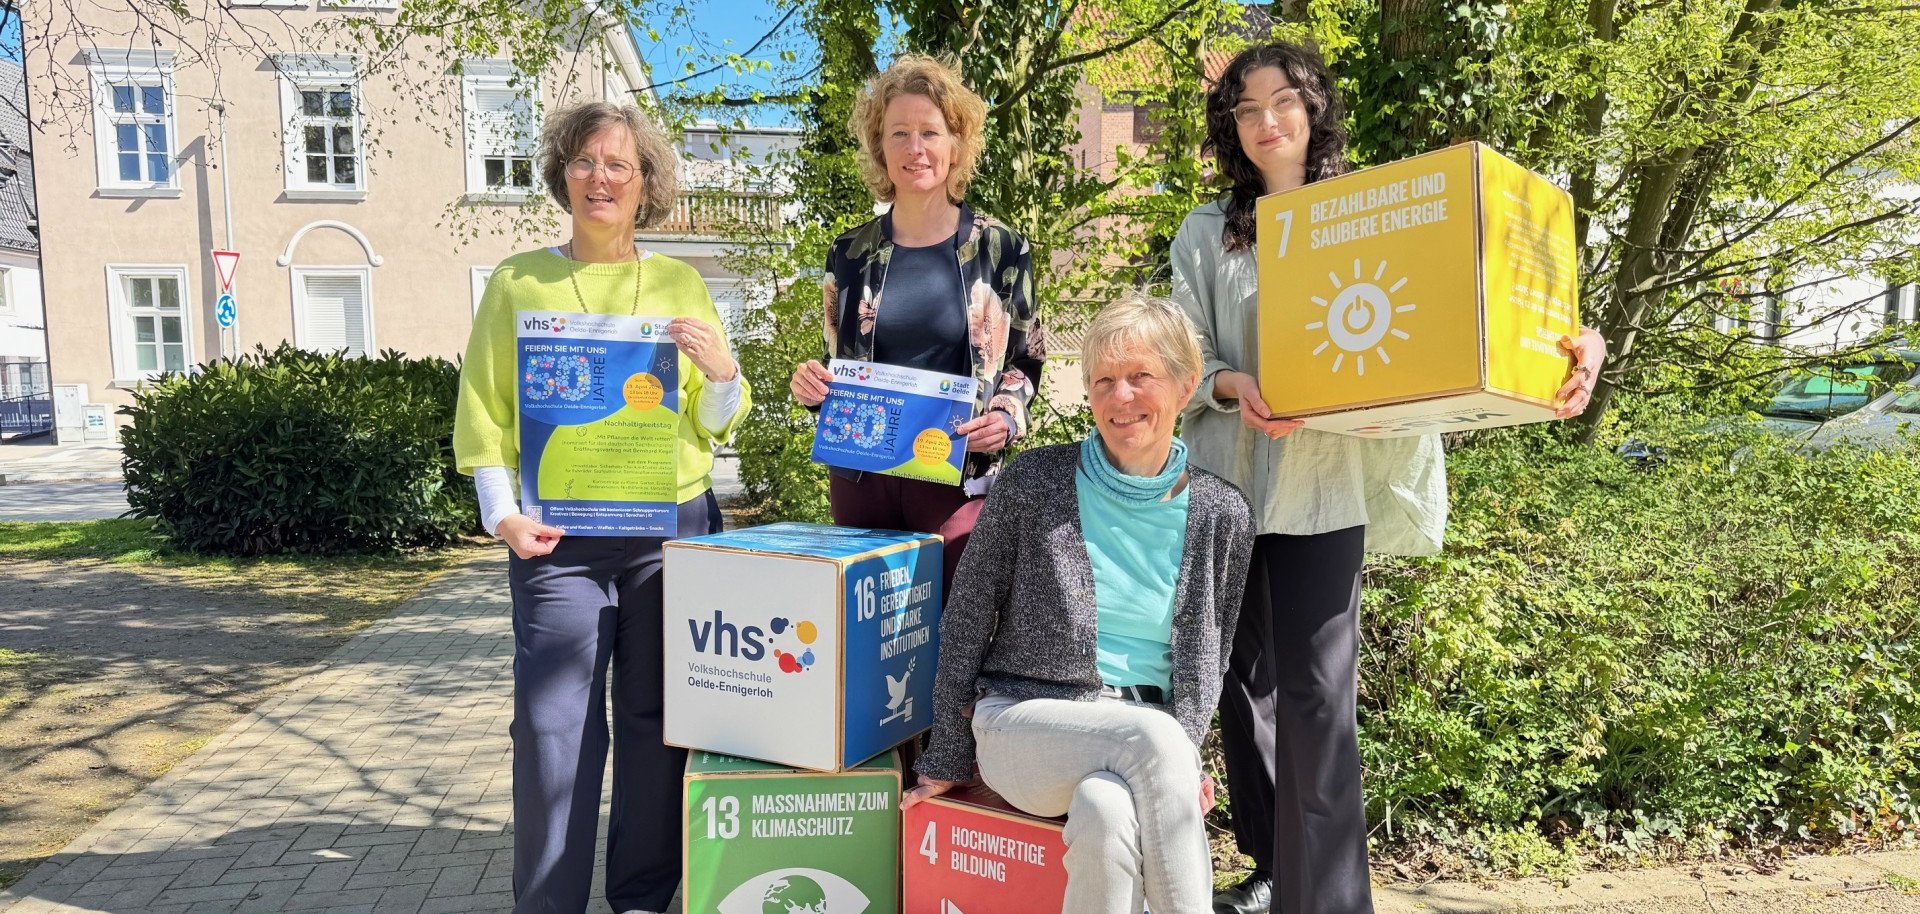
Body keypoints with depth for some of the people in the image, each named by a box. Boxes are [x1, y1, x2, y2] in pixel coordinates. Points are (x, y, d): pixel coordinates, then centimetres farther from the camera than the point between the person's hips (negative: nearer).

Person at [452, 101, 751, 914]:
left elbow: (715, 424, 9)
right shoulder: (518, 282, 5)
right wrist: (501, 513, -8)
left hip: (672, 529, 2)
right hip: (557, 539, -1)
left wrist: (721, 373, -11)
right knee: (553, 726, -2)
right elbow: (482, 412, 4)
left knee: (656, 722, 8)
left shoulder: (680, 283, 8)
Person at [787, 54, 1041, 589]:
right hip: (860, 476, 3)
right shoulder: (851, 254, 7)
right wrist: (812, 386, -5)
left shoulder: (1000, 249, 1)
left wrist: (1006, 417, -12)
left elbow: (1025, 359, 6)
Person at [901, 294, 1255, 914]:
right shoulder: (1034, 482, -4)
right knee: (1151, 733, -33)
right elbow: (966, 623, 2)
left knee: (1107, 811, -35)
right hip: (1023, 719, -1)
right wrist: (948, 760, 3)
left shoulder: (1221, 514, 2)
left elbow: (1208, 660, 11)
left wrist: (1180, 761, -5)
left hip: (1147, 738, 2)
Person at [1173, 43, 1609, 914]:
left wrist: (1570, 349, -19)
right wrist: (1231, 387, -18)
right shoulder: (1207, 232, 10)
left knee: (1315, 692, -6)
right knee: (1243, 679, 10)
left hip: (1327, 486, -2)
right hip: (1227, 482, 3)